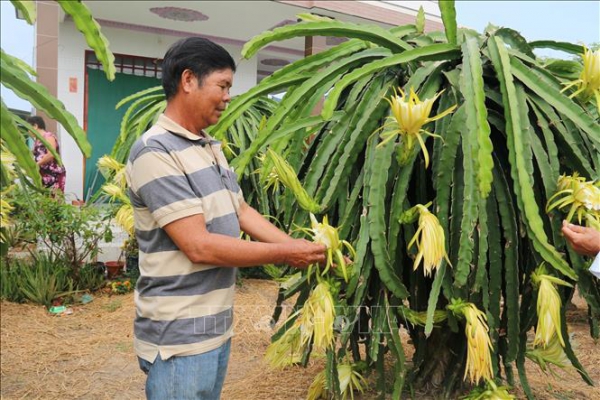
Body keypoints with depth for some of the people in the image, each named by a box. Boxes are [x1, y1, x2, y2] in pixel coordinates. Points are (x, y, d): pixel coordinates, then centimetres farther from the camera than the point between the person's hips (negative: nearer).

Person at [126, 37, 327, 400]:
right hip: (179, 336, -8)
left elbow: (242, 211, 14)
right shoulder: (155, 153, -19)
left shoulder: (211, 148, 11)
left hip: (217, 326, 8)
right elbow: (199, 246, -24)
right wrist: (284, 254, -16)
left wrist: (296, 246, 1)